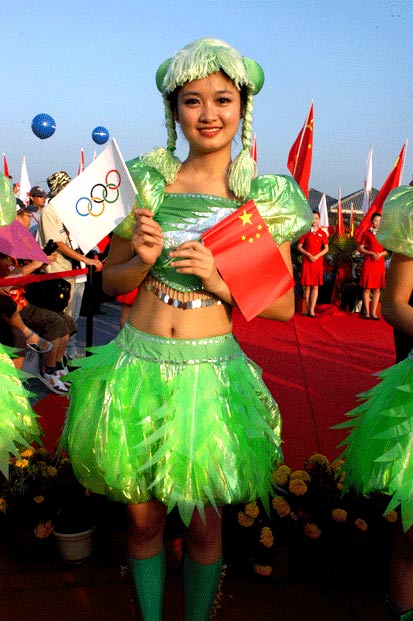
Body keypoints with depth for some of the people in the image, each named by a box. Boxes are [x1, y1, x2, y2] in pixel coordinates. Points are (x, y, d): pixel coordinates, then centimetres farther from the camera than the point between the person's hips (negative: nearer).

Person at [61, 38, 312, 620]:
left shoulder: (264, 195, -3)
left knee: (202, 522, 12)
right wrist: (143, 260, -14)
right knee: (143, 516, 14)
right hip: (138, 362, 2)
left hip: (209, 371, -1)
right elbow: (112, 279, 7)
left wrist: (218, 282, -16)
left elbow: (284, 305, -1)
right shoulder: (146, 179, 1)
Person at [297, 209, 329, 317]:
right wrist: (308, 254, -11)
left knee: (315, 286, -3)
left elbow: (326, 248, 7)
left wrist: (317, 256, -9)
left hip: (317, 261, 1)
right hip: (306, 261, -1)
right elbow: (299, 247, 3)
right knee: (307, 286, 1)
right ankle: (308, 308, 8)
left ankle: (312, 309, -5)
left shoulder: (322, 233, 6)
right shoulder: (305, 232, 4)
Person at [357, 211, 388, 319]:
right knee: (367, 288, -3)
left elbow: (387, 250, 12)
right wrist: (371, 253, -13)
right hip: (368, 263, -3)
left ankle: (373, 312, 7)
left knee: (377, 289, 2)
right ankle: (367, 312, 3)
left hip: (380, 263, 3)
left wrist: (381, 254, -8)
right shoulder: (366, 234, 3)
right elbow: (360, 248, 0)